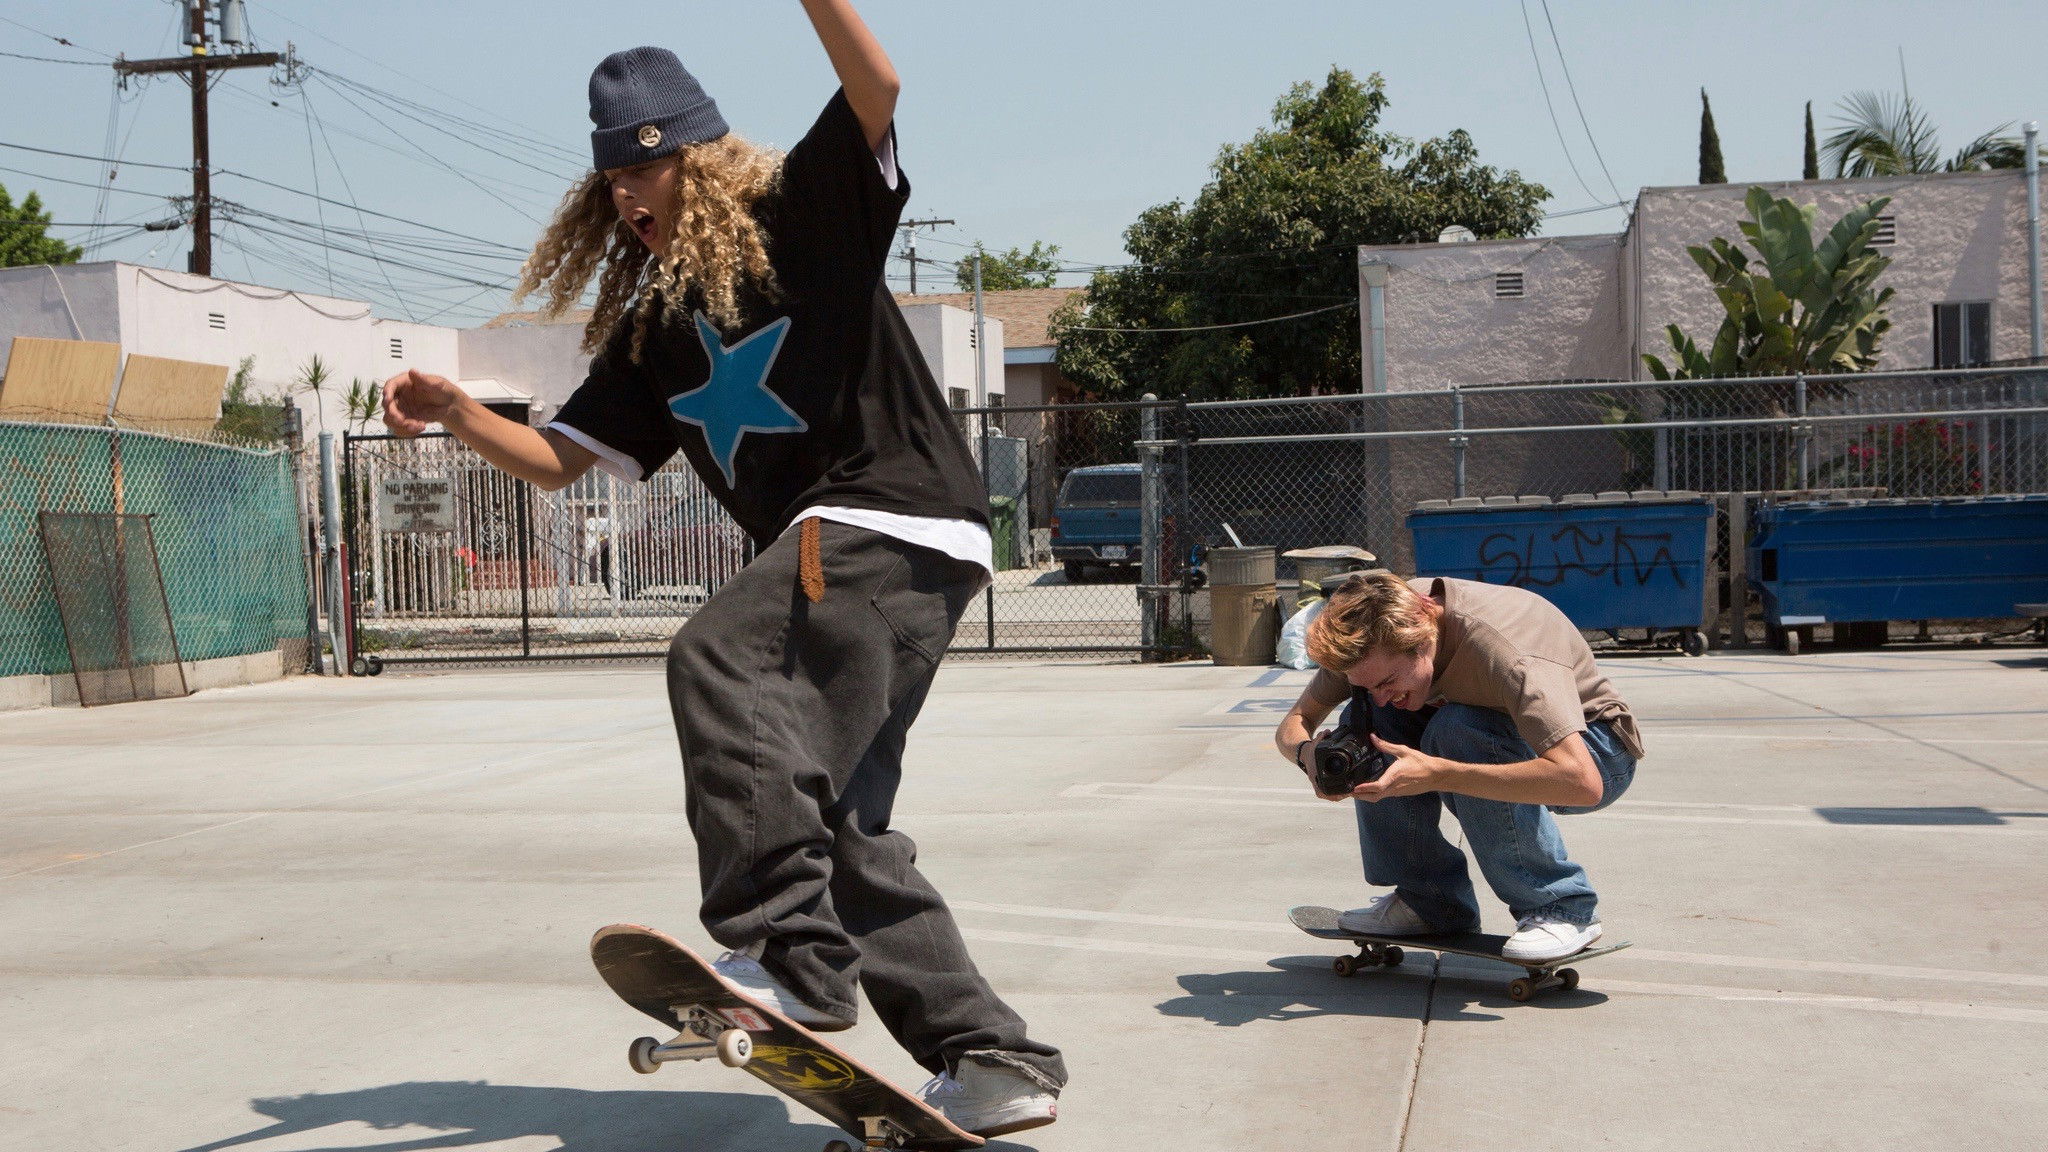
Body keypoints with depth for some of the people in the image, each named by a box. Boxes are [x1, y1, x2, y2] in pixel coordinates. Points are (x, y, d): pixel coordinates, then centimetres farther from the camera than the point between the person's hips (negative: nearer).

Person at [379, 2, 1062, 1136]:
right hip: (827, 551, 9)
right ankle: (996, 1063, 6)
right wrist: (455, 413, 2)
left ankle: (789, 958, -34)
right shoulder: (650, 329, 20)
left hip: (900, 513, -8)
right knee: (836, 822, 3)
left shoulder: (802, 216, 3)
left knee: (719, 658, -29)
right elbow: (556, 458, 18)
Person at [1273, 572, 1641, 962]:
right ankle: (1429, 900, -5)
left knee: (1456, 731, -34)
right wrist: (1309, 752, -31)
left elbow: (1582, 782, -46)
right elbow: (1294, 722, -6)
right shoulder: (1377, 631, -17)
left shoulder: (1502, 648, -36)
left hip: (1599, 754, -6)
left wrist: (1437, 774, -49)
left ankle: (1561, 908, -20)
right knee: (1363, 720, -15)